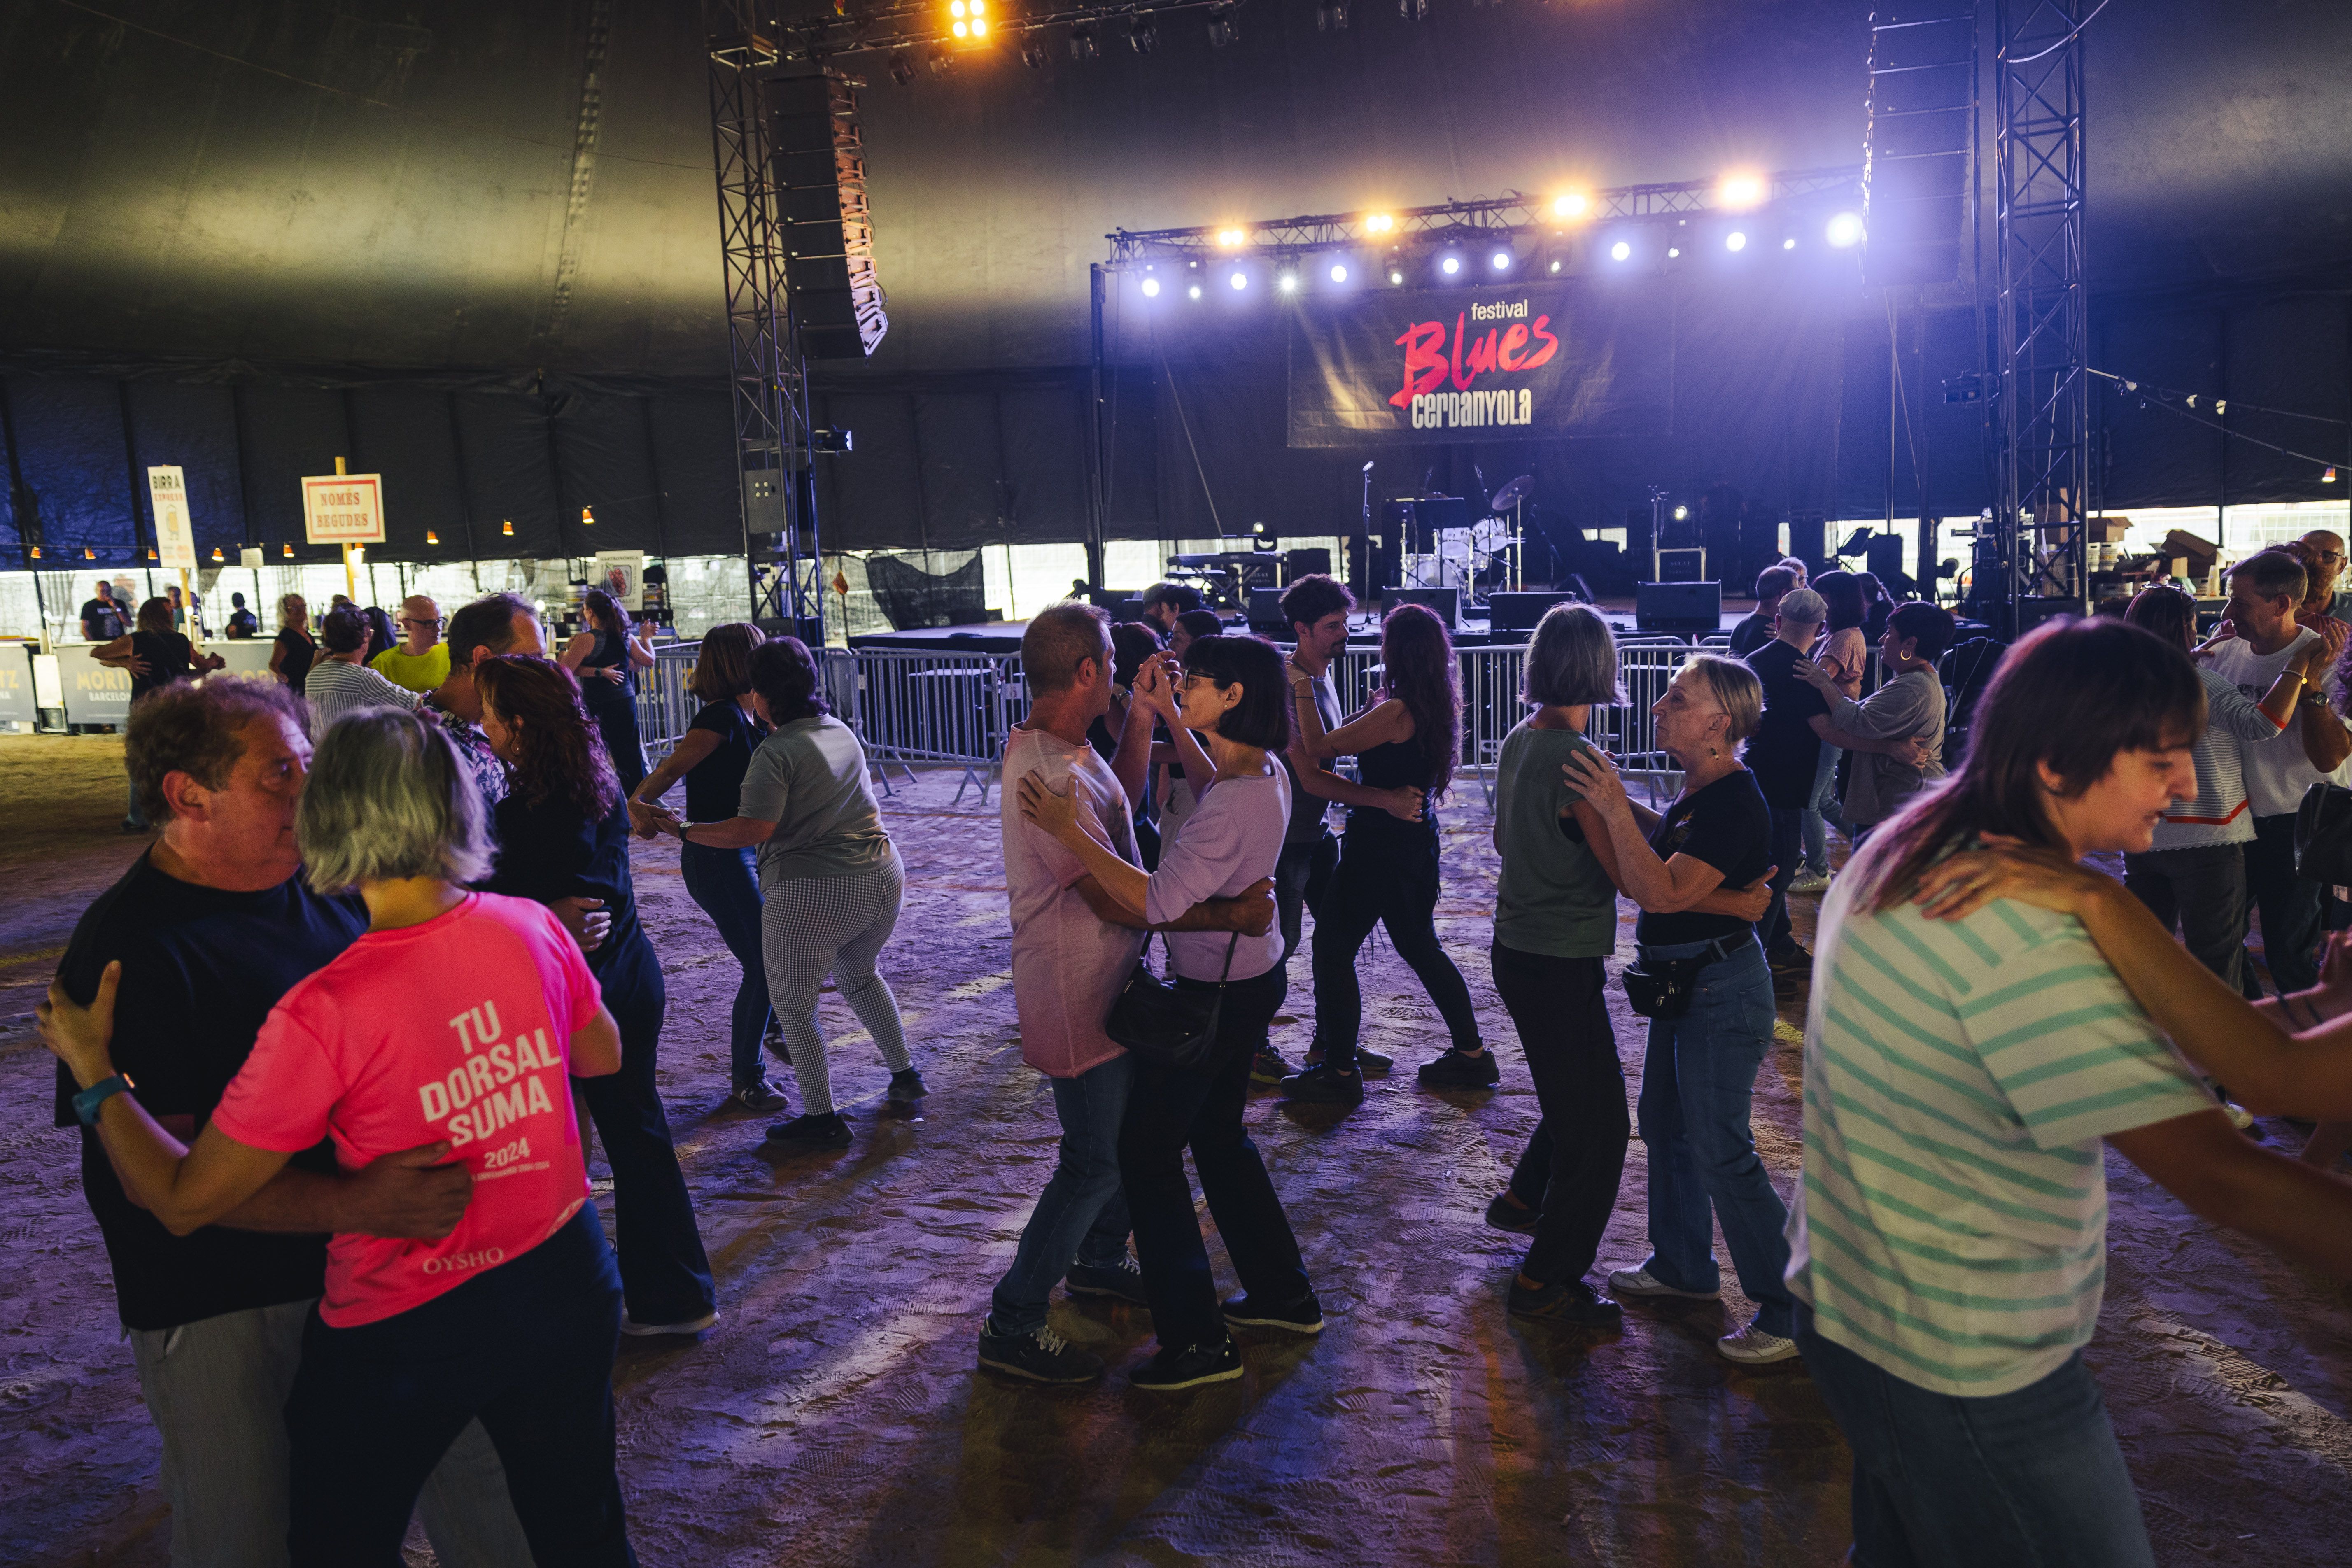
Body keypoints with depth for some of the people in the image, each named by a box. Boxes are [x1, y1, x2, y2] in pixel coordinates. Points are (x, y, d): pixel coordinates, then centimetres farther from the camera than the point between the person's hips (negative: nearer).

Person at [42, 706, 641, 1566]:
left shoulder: (323, 1016, -26)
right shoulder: (531, 929, -13)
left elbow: (183, 1201, -15)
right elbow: (603, 1055, 7)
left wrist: (95, 1075, -3)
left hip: (407, 1328, -4)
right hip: (564, 1277, 4)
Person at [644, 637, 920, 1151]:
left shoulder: (775, 752, -13)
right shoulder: (842, 732, 11)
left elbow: (752, 830, -19)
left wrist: (684, 831, -9)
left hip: (812, 892, -8)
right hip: (883, 876, 8)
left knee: (794, 1006, 9)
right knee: (858, 974, 31)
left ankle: (822, 1119, 15)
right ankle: (905, 1074, 35)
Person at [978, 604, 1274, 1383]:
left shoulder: (1062, 751, 4)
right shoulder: (1052, 777, -28)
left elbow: (1118, 810, 20)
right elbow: (1116, 901, -28)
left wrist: (1140, 724, 12)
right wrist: (1228, 916, -23)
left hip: (1107, 983, 10)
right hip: (1076, 996, -10)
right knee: (1097, 1160, 0)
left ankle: (1099, 1260, 42)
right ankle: (1012, 1323, 11)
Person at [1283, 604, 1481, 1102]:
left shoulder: (1396, 712, -22)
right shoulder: (1437, 707, 4)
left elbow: (1319, 747, -19)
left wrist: (1303, 689, -13)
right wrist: (1374, 709, 13)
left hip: (1380, 847, -9)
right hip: (1416, 842, 9)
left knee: (1333, 948, 2)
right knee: (1421, 948, 21)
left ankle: (1339, 1073, 8)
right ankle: (1471, 1055, 27)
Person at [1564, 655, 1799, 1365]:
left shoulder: (1735, 804, -24)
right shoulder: (1700, 789, 5)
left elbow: (1665, 892, -32)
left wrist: (1614, 809, -30)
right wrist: (1622, 804, 13)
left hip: (1723, 992, -10)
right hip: (1685, 982, 10)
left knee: (1720, 1149, -5)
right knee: (1664, 1122, 20)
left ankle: (1791, 1311, 7)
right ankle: (1684, 1266, 37)